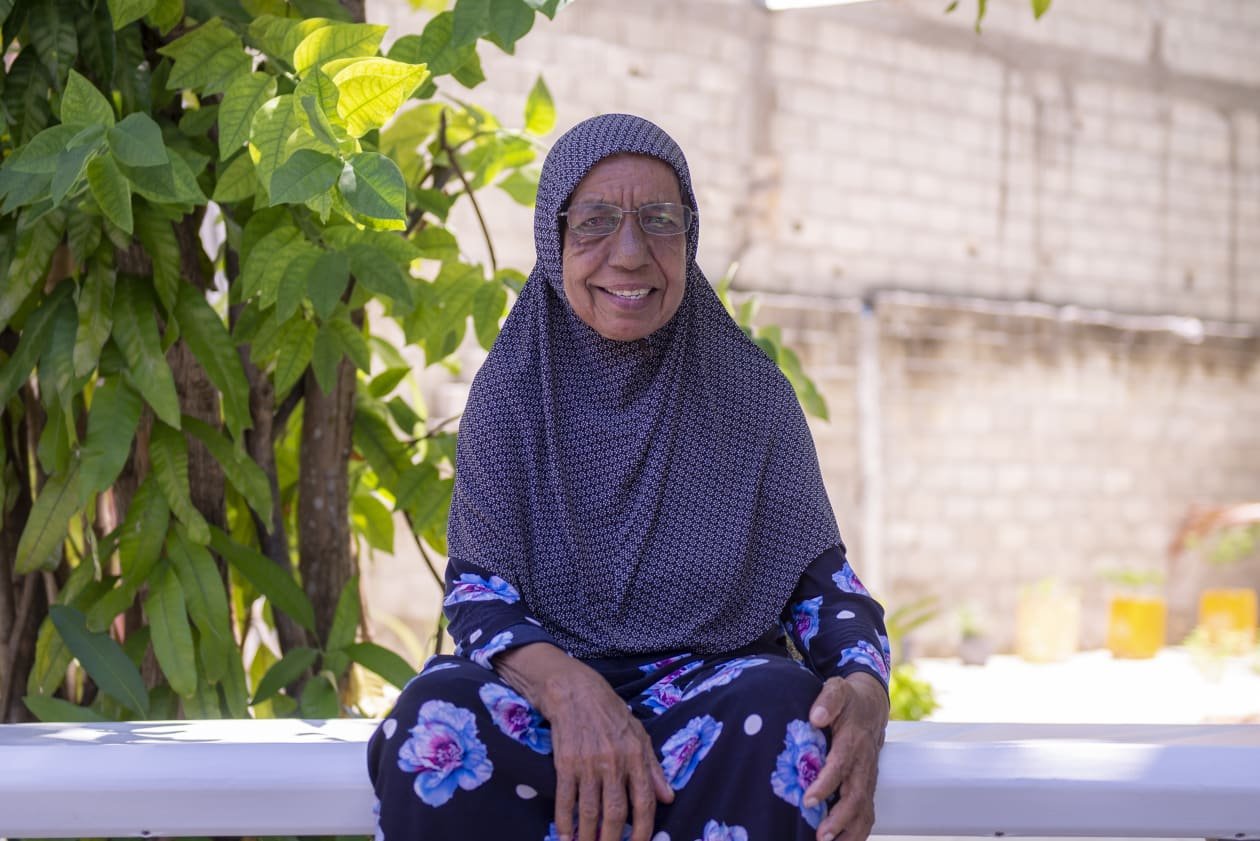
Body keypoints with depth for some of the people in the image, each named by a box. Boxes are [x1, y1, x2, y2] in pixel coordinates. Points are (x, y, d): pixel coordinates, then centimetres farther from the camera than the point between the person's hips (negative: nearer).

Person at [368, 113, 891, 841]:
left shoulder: (750, 396, 2)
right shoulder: (512, 392, 1)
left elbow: (818, 576, 2)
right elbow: (478, 590, -5)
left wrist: (865, 684, -23)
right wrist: (568, 688, -28)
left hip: (712, 685, 1)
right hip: (549, 683, 0)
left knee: (785, 710, -35)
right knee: (438, 720, -34)